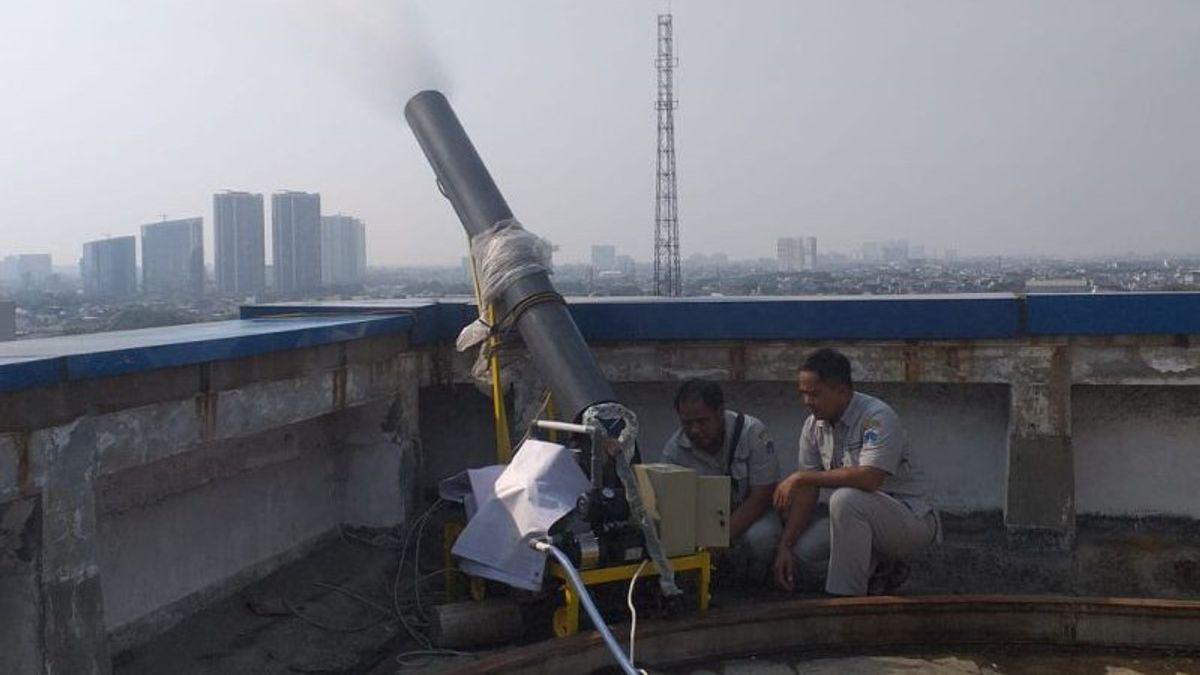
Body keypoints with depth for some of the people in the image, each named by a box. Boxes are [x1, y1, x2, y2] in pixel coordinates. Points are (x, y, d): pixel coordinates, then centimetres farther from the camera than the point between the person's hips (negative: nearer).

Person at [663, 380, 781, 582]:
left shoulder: (753, 432, -21)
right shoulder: (674, 450, -14)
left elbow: (762, 497, -22)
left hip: (753, 515, -2)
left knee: (760, 536, -36)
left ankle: (755, 577, -1)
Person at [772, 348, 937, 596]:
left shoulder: (877, 416, -22)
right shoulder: (814, 426, 1)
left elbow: (869, 477, -36)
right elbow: (807, 492, 0)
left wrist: (801, 478, -31)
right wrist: (785, 546, -10)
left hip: (912, 519, -8)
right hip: (861, 517, 8)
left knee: (845, 499, -34)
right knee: (801, 552, -11)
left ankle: (846, 596, -21)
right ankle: (879, 569, 11)